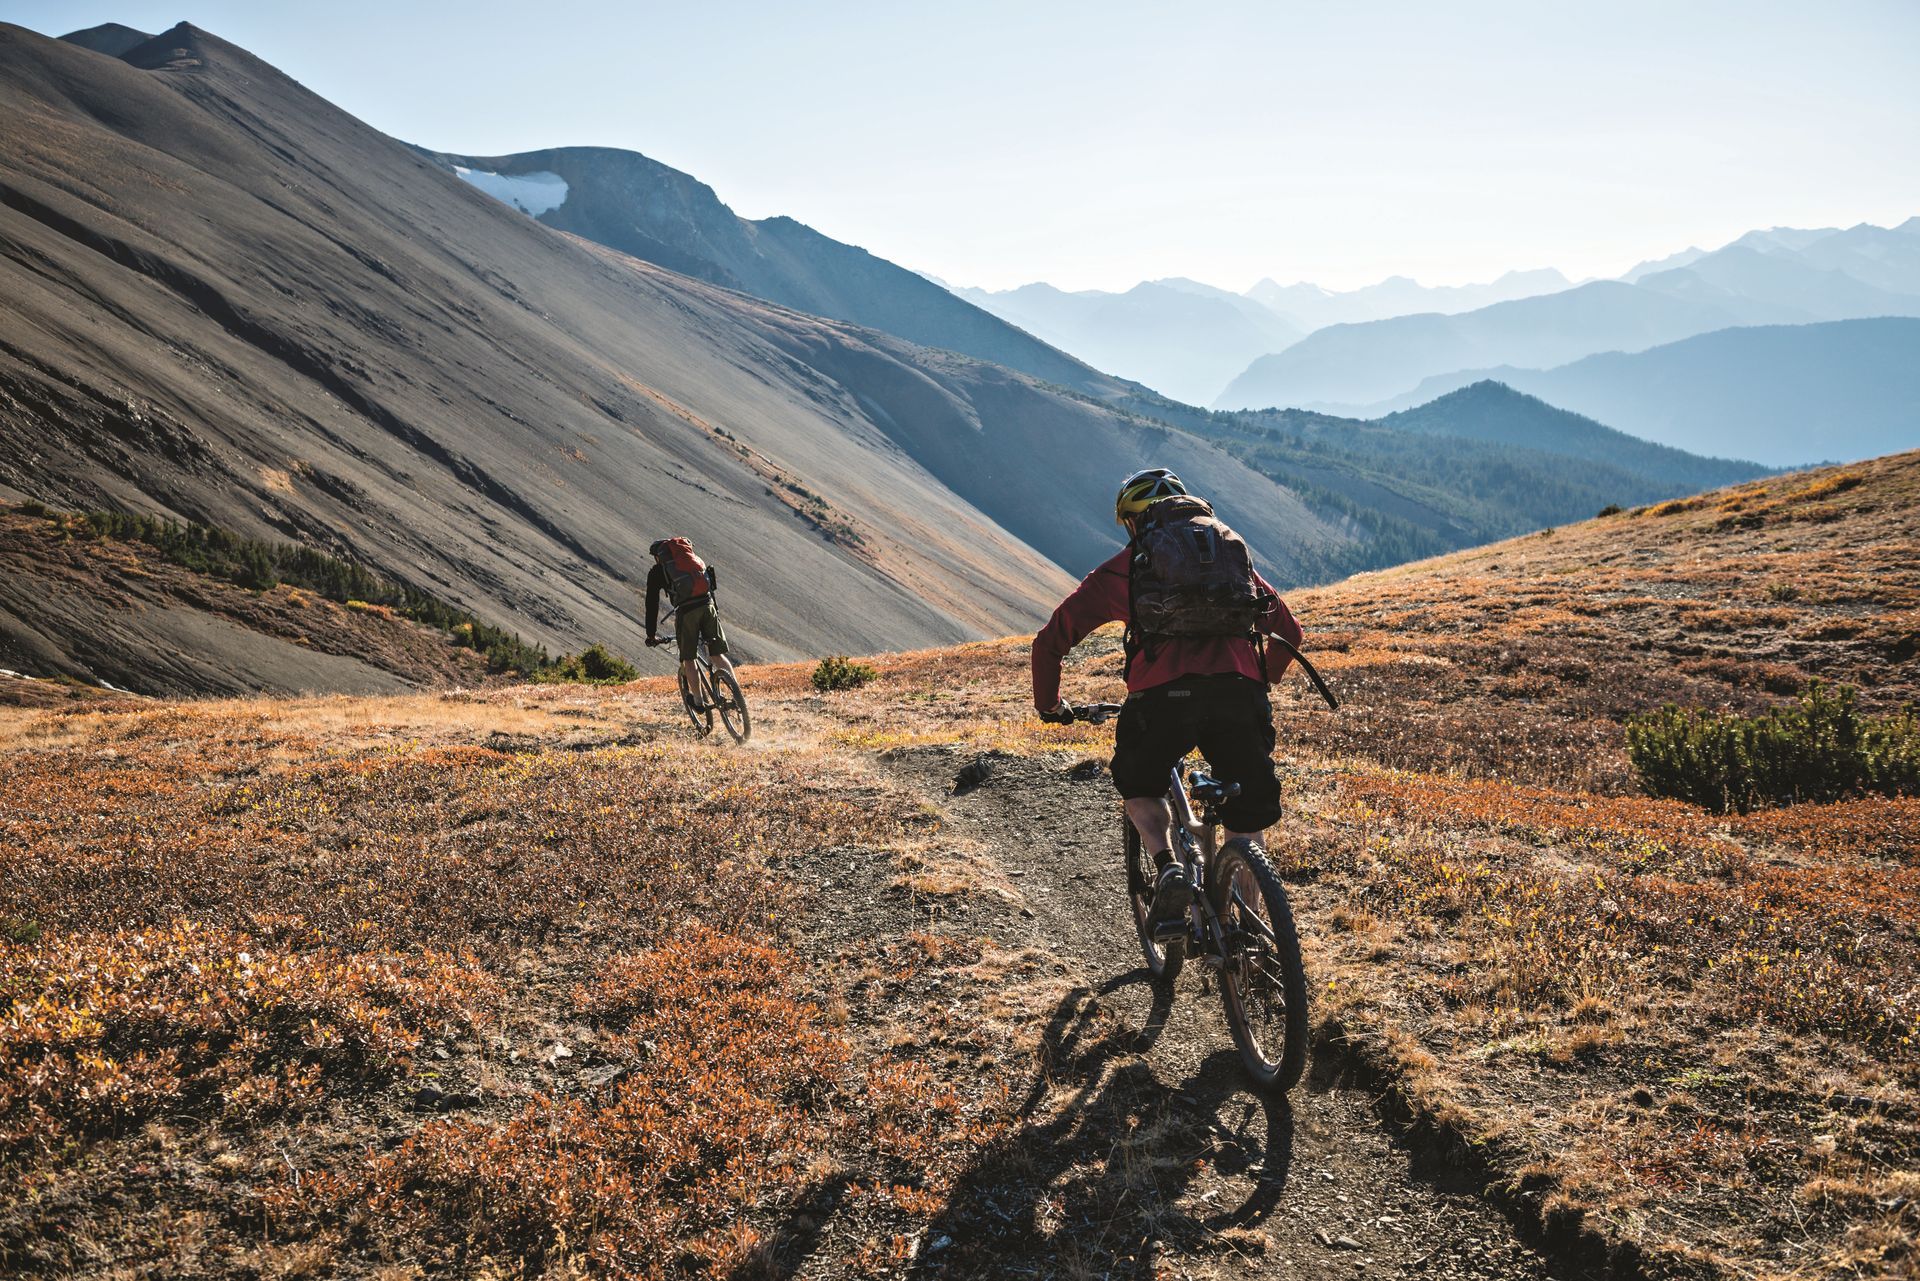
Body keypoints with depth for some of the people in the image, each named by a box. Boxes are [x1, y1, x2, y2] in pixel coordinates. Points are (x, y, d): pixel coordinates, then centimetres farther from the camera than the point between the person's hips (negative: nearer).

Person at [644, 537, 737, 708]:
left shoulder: (656, 571, 16)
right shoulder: (694, 558, 28)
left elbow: (652, 604, 15)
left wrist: (651, 635, 23)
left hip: (686, 611, -3)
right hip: (707, 605, 4)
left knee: (689, 659, 9)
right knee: (717, 654, 10)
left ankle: (699, 703, 11)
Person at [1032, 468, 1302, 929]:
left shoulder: (1122, 567, 20)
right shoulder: (1233, 551, 28)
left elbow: (1050, 641, 22)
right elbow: (1289, 631, 33)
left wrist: (1048, 705, 38)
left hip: (1164, 696, -2)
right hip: (1238, 694, 2)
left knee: (1139, 788, 26)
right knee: (1247, 820, 20)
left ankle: (1168, 866, 2)